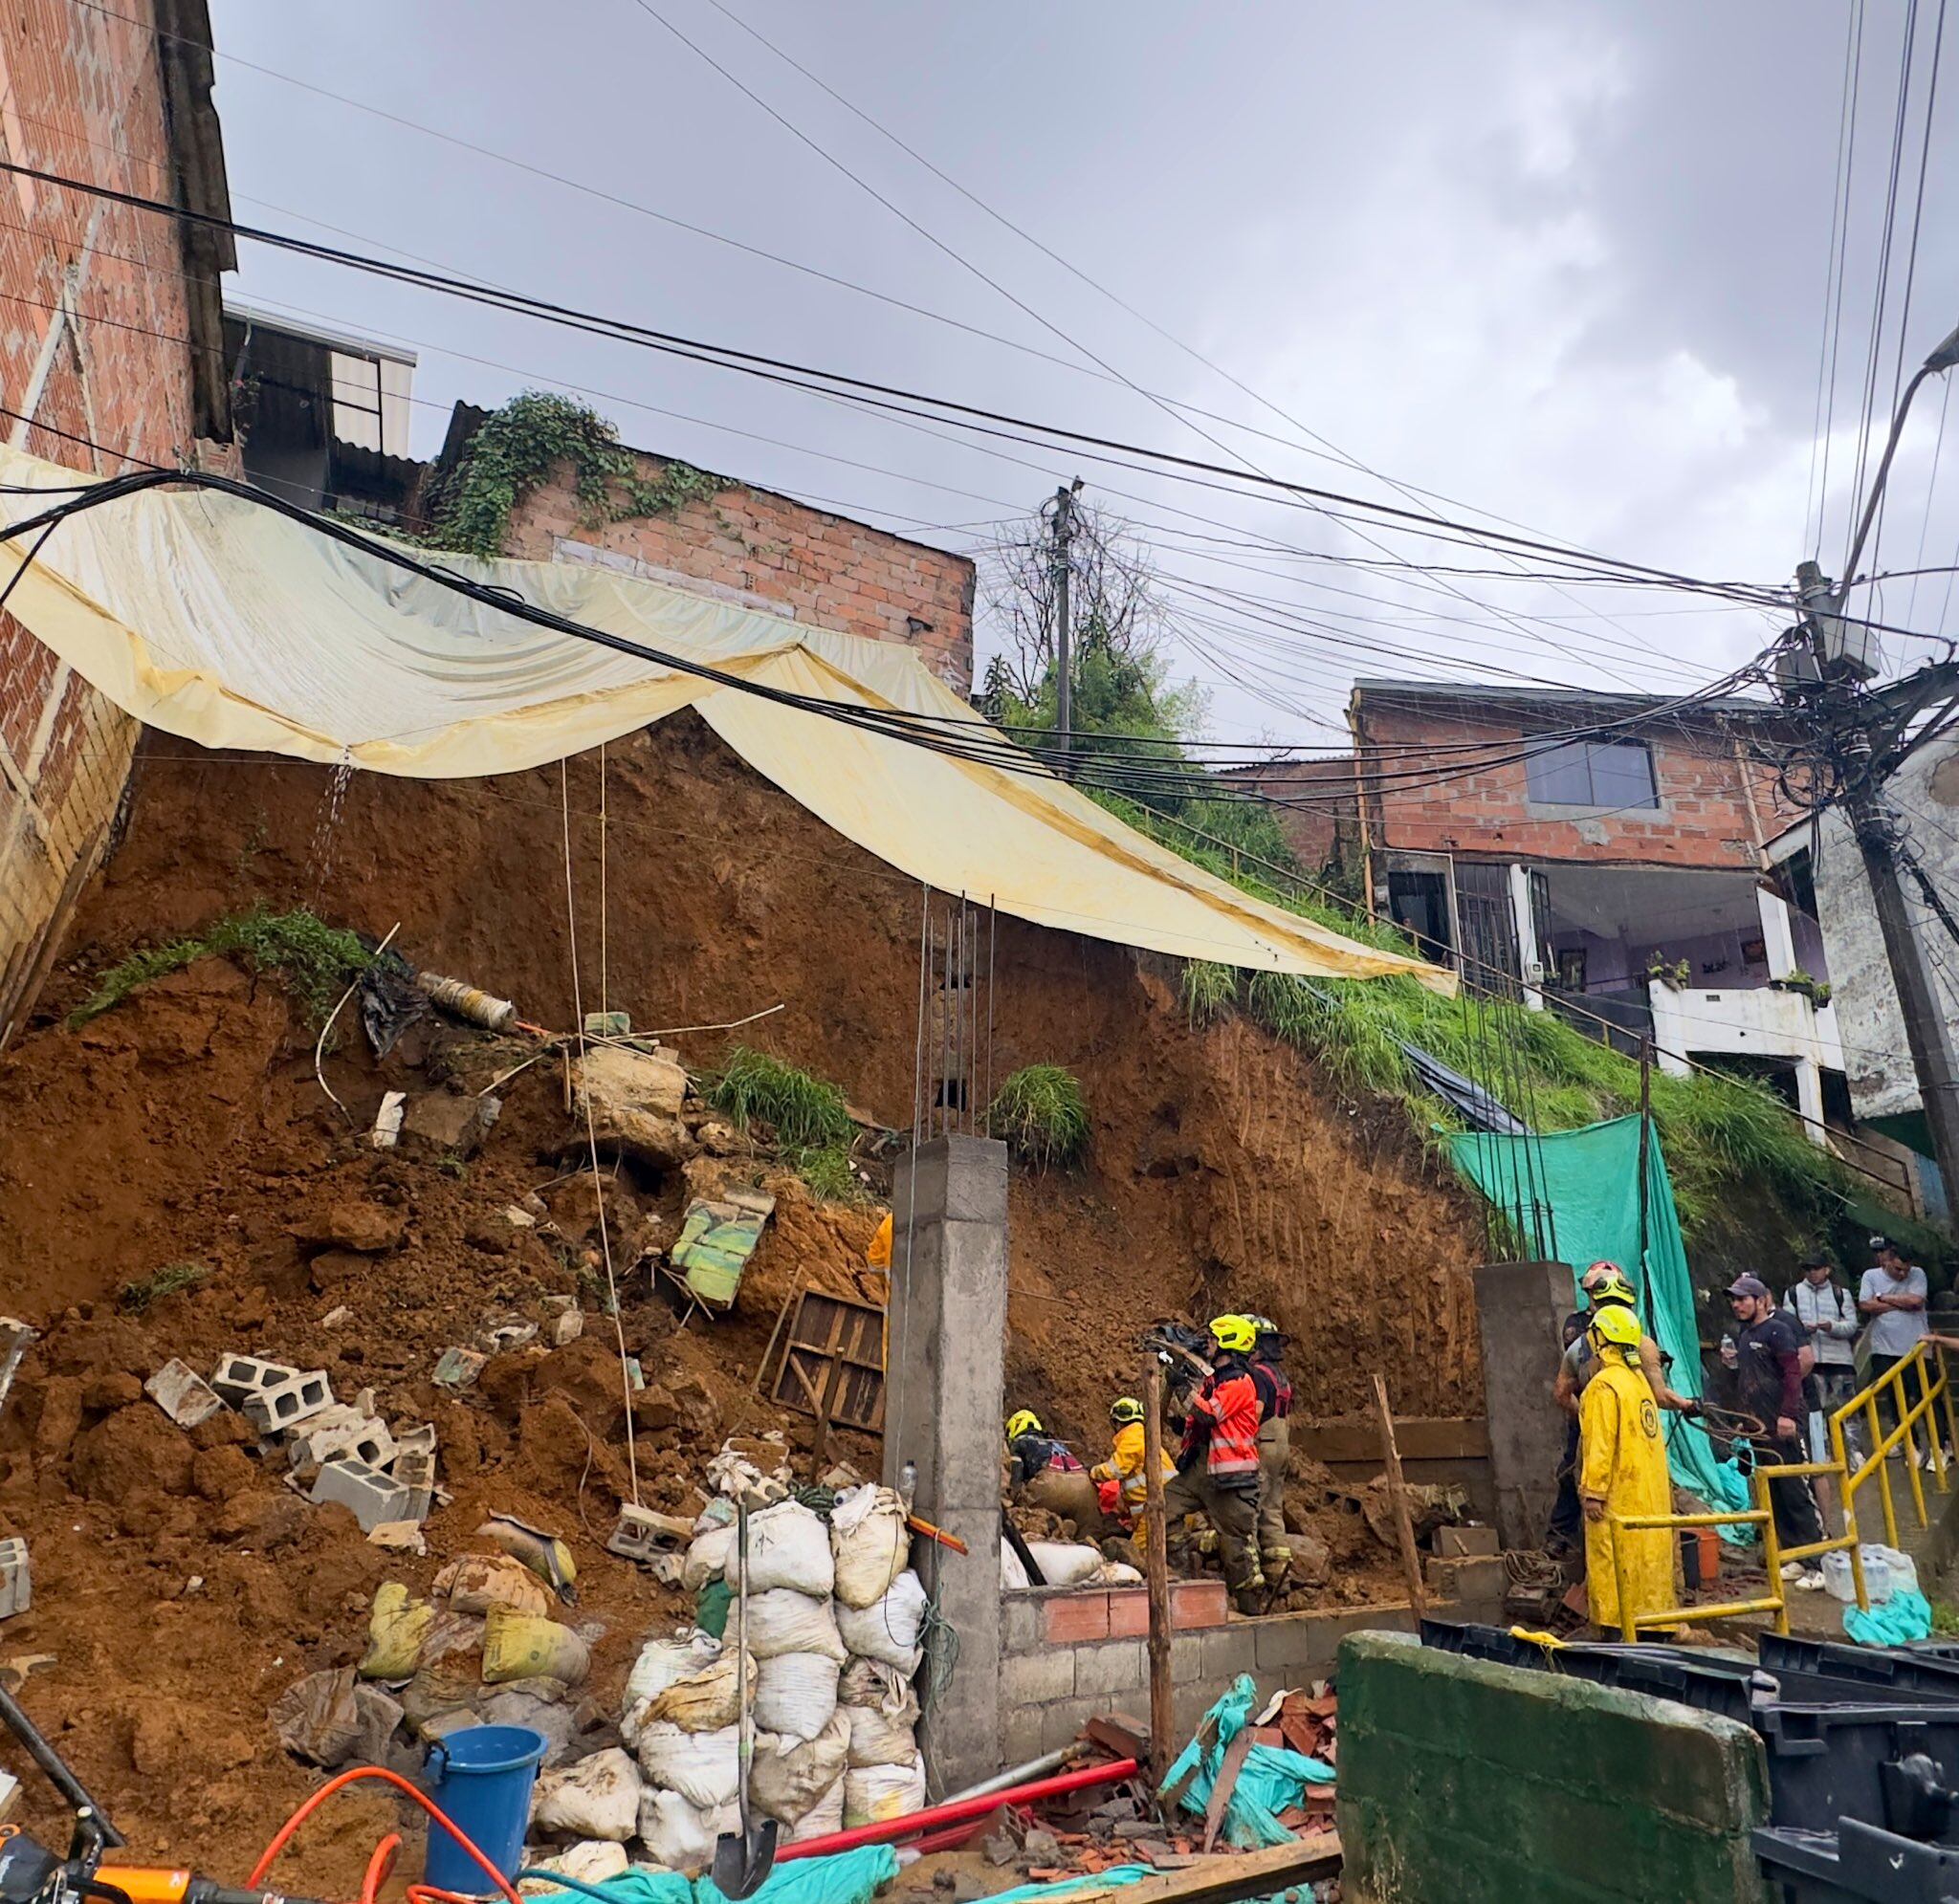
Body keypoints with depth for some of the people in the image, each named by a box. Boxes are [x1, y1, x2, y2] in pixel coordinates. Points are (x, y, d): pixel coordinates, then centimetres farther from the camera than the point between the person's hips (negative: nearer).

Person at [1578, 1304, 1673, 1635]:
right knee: (1649, 1554, 13)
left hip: (1619, 1495, -9)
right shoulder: (1638, 1379, 12)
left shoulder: (1604, 1384, -16)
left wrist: (1593, 1491, -16)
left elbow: (1601, 1443, -19)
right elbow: (1647, 1434, 17)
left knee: (1614, 1561, -3)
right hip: (1651, 1492, 9)